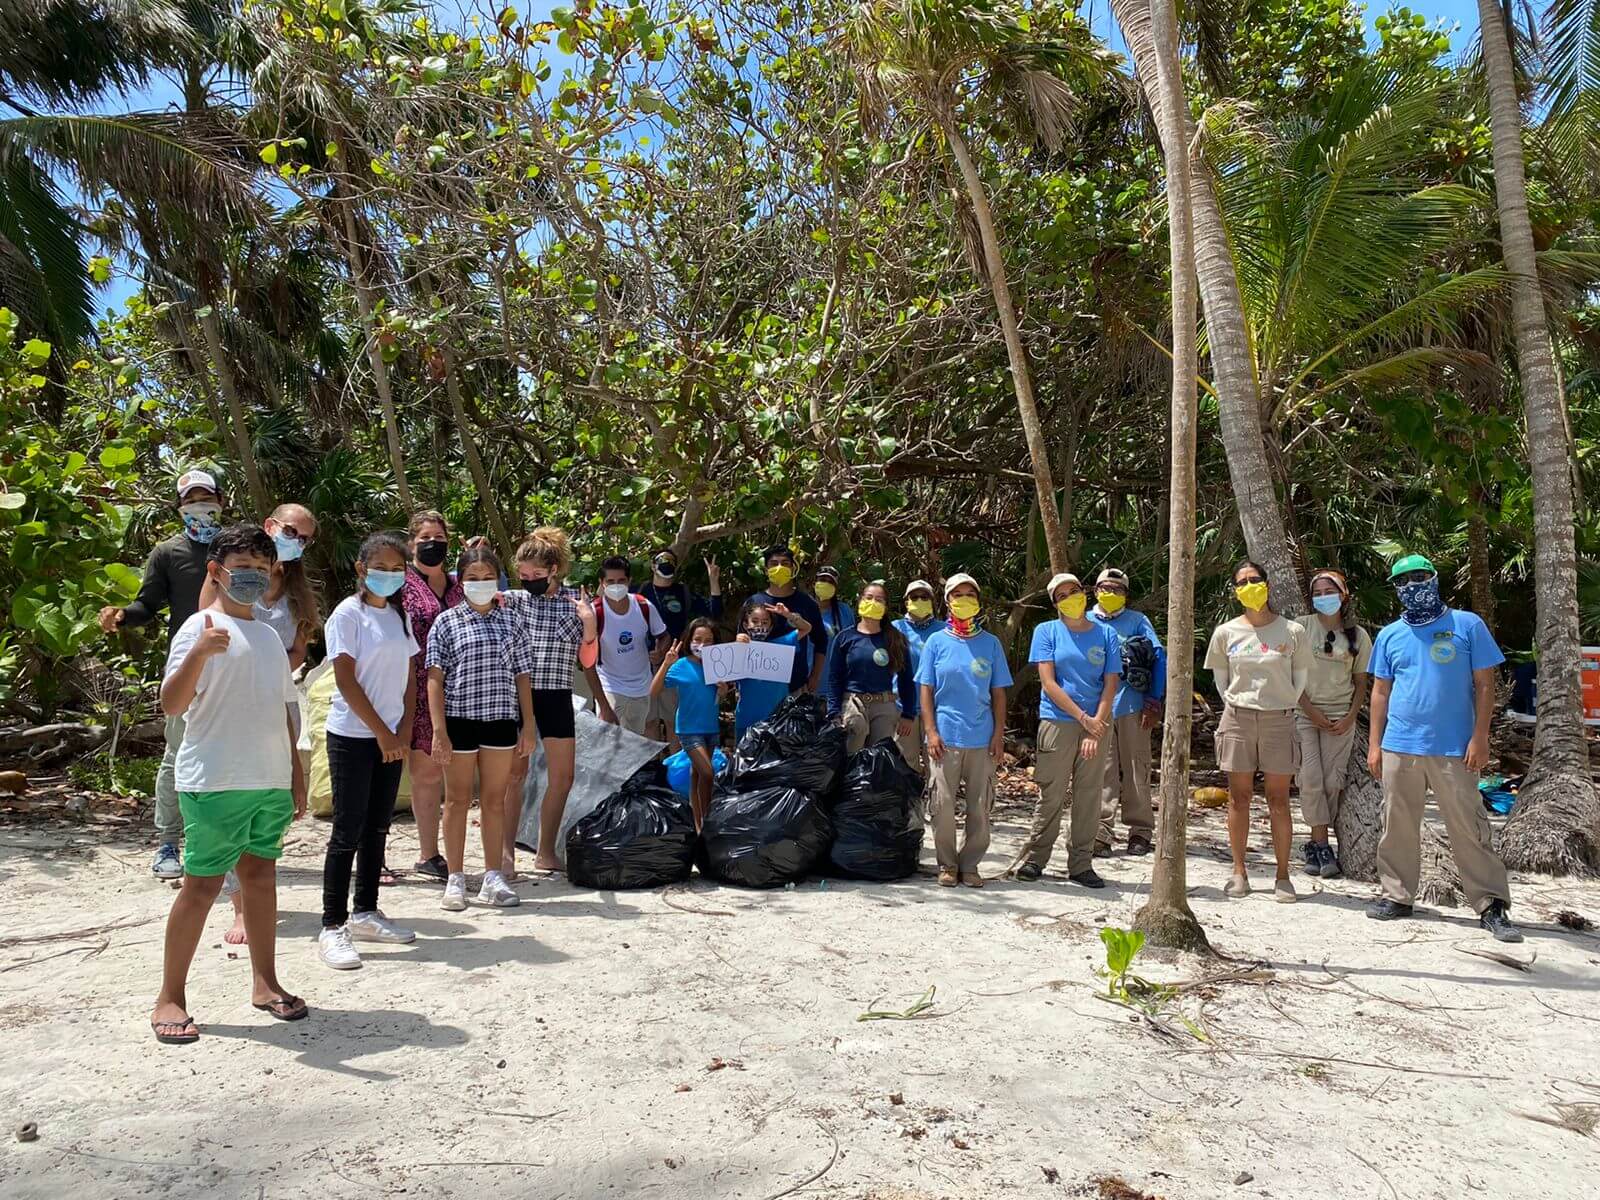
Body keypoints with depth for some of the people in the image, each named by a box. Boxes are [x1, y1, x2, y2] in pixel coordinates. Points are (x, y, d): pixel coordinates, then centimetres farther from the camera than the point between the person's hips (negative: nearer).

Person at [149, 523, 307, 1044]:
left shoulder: (269, 635, 15)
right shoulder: (201, 628, -7)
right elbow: (171, 704, -17)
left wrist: (295, 772, 18)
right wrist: (199, 653, -33)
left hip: (271, 781, 6)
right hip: (215, 782, -6)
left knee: (260, 875, 12)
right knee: (202, 884, -1)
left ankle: (265, 983, 23)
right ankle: (170, 998, 13)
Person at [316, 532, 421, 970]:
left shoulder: (400, 617, 11)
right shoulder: (348, 614, -9)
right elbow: (346, 681, -14)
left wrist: (404, 731, 0)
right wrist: (382, 732, -13)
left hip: (390, 737, 7)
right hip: (353, 736, -6)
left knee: (378, 828, 12)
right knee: (348, 832, -4)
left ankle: (365, 912, 24)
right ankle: (332, 926, 3)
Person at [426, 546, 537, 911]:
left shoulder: (510, 619, 8)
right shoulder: (447, 621, 0)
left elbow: (522, 675, 9)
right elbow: (435, 679, -3)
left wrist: (528, 726, 5)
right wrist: (439, 731, -11)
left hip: (500, 719, 2)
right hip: (460, 718, -2)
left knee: (495, 800, 9)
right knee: (458, 799, 8)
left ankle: (493, 879, 18)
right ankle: (455, 880, 18)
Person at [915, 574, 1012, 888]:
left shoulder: (990, 643, 8)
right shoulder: (936, 642, 5)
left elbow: (998, 692, 8)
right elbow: (926, 690, 4)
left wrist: (999, 734, 1)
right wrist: (931, 731, -5)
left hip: (982, 737, 1)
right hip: (945, 736, -1)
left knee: (980, 806, 4)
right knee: (944, 803, 2)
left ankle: (969, 865, 18)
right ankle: (947, 865, 16)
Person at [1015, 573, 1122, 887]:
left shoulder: (1106, 634, 7)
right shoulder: (1047, 632, 2)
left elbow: (1110, 685, 2)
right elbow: (1048, 683, -5)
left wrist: (1097, 725, -10)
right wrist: (1083, 718, -11)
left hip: (1097, 723, 2)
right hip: (1057, 722, -2)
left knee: (1089, 797, 5)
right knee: (1051, 796, 1)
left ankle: (1081, 865, 14)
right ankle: (1033, 859, 12)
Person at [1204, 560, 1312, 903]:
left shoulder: (1292, 632, -1)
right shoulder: (1225, 632, 3)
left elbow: (1300, 676, 9)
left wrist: (1285, 706, 6)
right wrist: (1233, 705, 8)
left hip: (1278, 721, -1)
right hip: (1237, 720, 1)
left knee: (1278, 800, 2)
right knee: (1238, 798, 5)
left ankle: (1282, 877, 10)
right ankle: (1239, 873, 13)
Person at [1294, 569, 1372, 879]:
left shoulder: (1358, 635, 6)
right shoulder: (1302, 626, 0)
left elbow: (1361, 682, 10)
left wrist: (1350, 717, -4)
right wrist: (1311, 711, -8)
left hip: (1341, 716, 2)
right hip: (1305, 712, -1)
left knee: (1333, 782, -2)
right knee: (1311, 778, -9)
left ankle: (1315, 846, 8)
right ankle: (1321, 845, 0)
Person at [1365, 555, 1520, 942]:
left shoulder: (1467, 625, 1)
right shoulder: (1390, 635, 10)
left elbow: (1484, 685, 0)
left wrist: (1479, 738, -7)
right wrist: (1374, 745, 8)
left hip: (1454, 749, -3)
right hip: (1399, 747, 3)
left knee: (1469, 829, -1)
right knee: (1398, 827, 8)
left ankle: (1492, 905, 7)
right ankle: (1396, 895, 19)